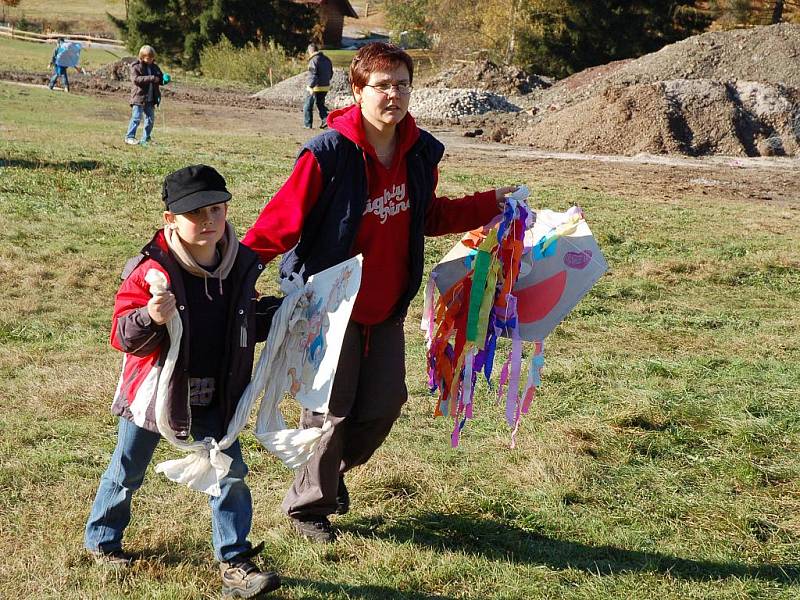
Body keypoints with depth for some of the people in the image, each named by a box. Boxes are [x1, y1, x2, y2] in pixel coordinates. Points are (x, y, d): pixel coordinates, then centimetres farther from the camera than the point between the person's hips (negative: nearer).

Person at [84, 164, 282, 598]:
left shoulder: (241, 266, -4)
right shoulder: (152, 270, -21)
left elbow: (249, 324, 12)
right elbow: (122, 336, -21)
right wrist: (150, 318, -39)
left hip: (213, 398, 3)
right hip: (155, 393, -3)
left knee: (230, 472, -1)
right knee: (127, 471, 15)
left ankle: (235, 564, 7)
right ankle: (101, 539, 39)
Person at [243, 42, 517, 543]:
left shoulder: (421, 152, -1)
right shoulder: (330, 153, -20)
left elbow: (430, 217, 16)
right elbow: (282, 221, -20)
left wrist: (492, 205, 14)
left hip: (387, 308, 6)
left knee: (385, 403, 11)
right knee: (331, 409, 4)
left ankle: (334, 470, 41)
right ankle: (308, 505, 28)